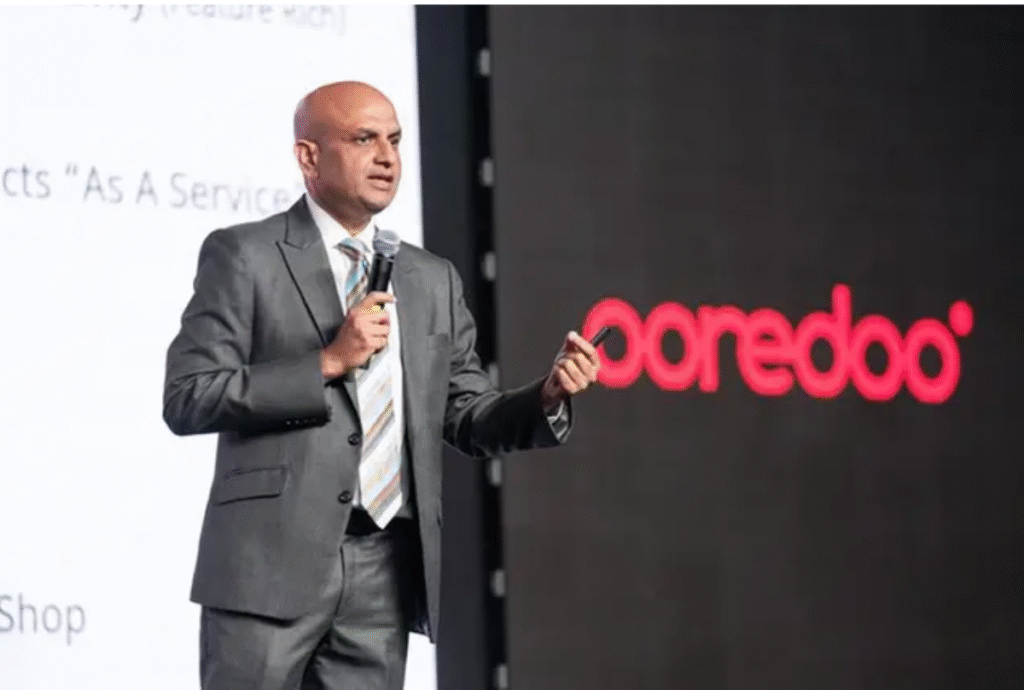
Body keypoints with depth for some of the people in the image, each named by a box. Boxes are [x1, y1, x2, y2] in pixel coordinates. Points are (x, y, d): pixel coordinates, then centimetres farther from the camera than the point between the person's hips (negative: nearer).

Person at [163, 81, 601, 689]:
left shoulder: (432, 280, 17)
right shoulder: (243, 256, 2)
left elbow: (469, 421, 17)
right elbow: (186, 399, -6)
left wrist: (548, 397, -4)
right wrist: (326, 364, -12)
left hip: (385, 572, 5)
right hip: (273, 561, -5)